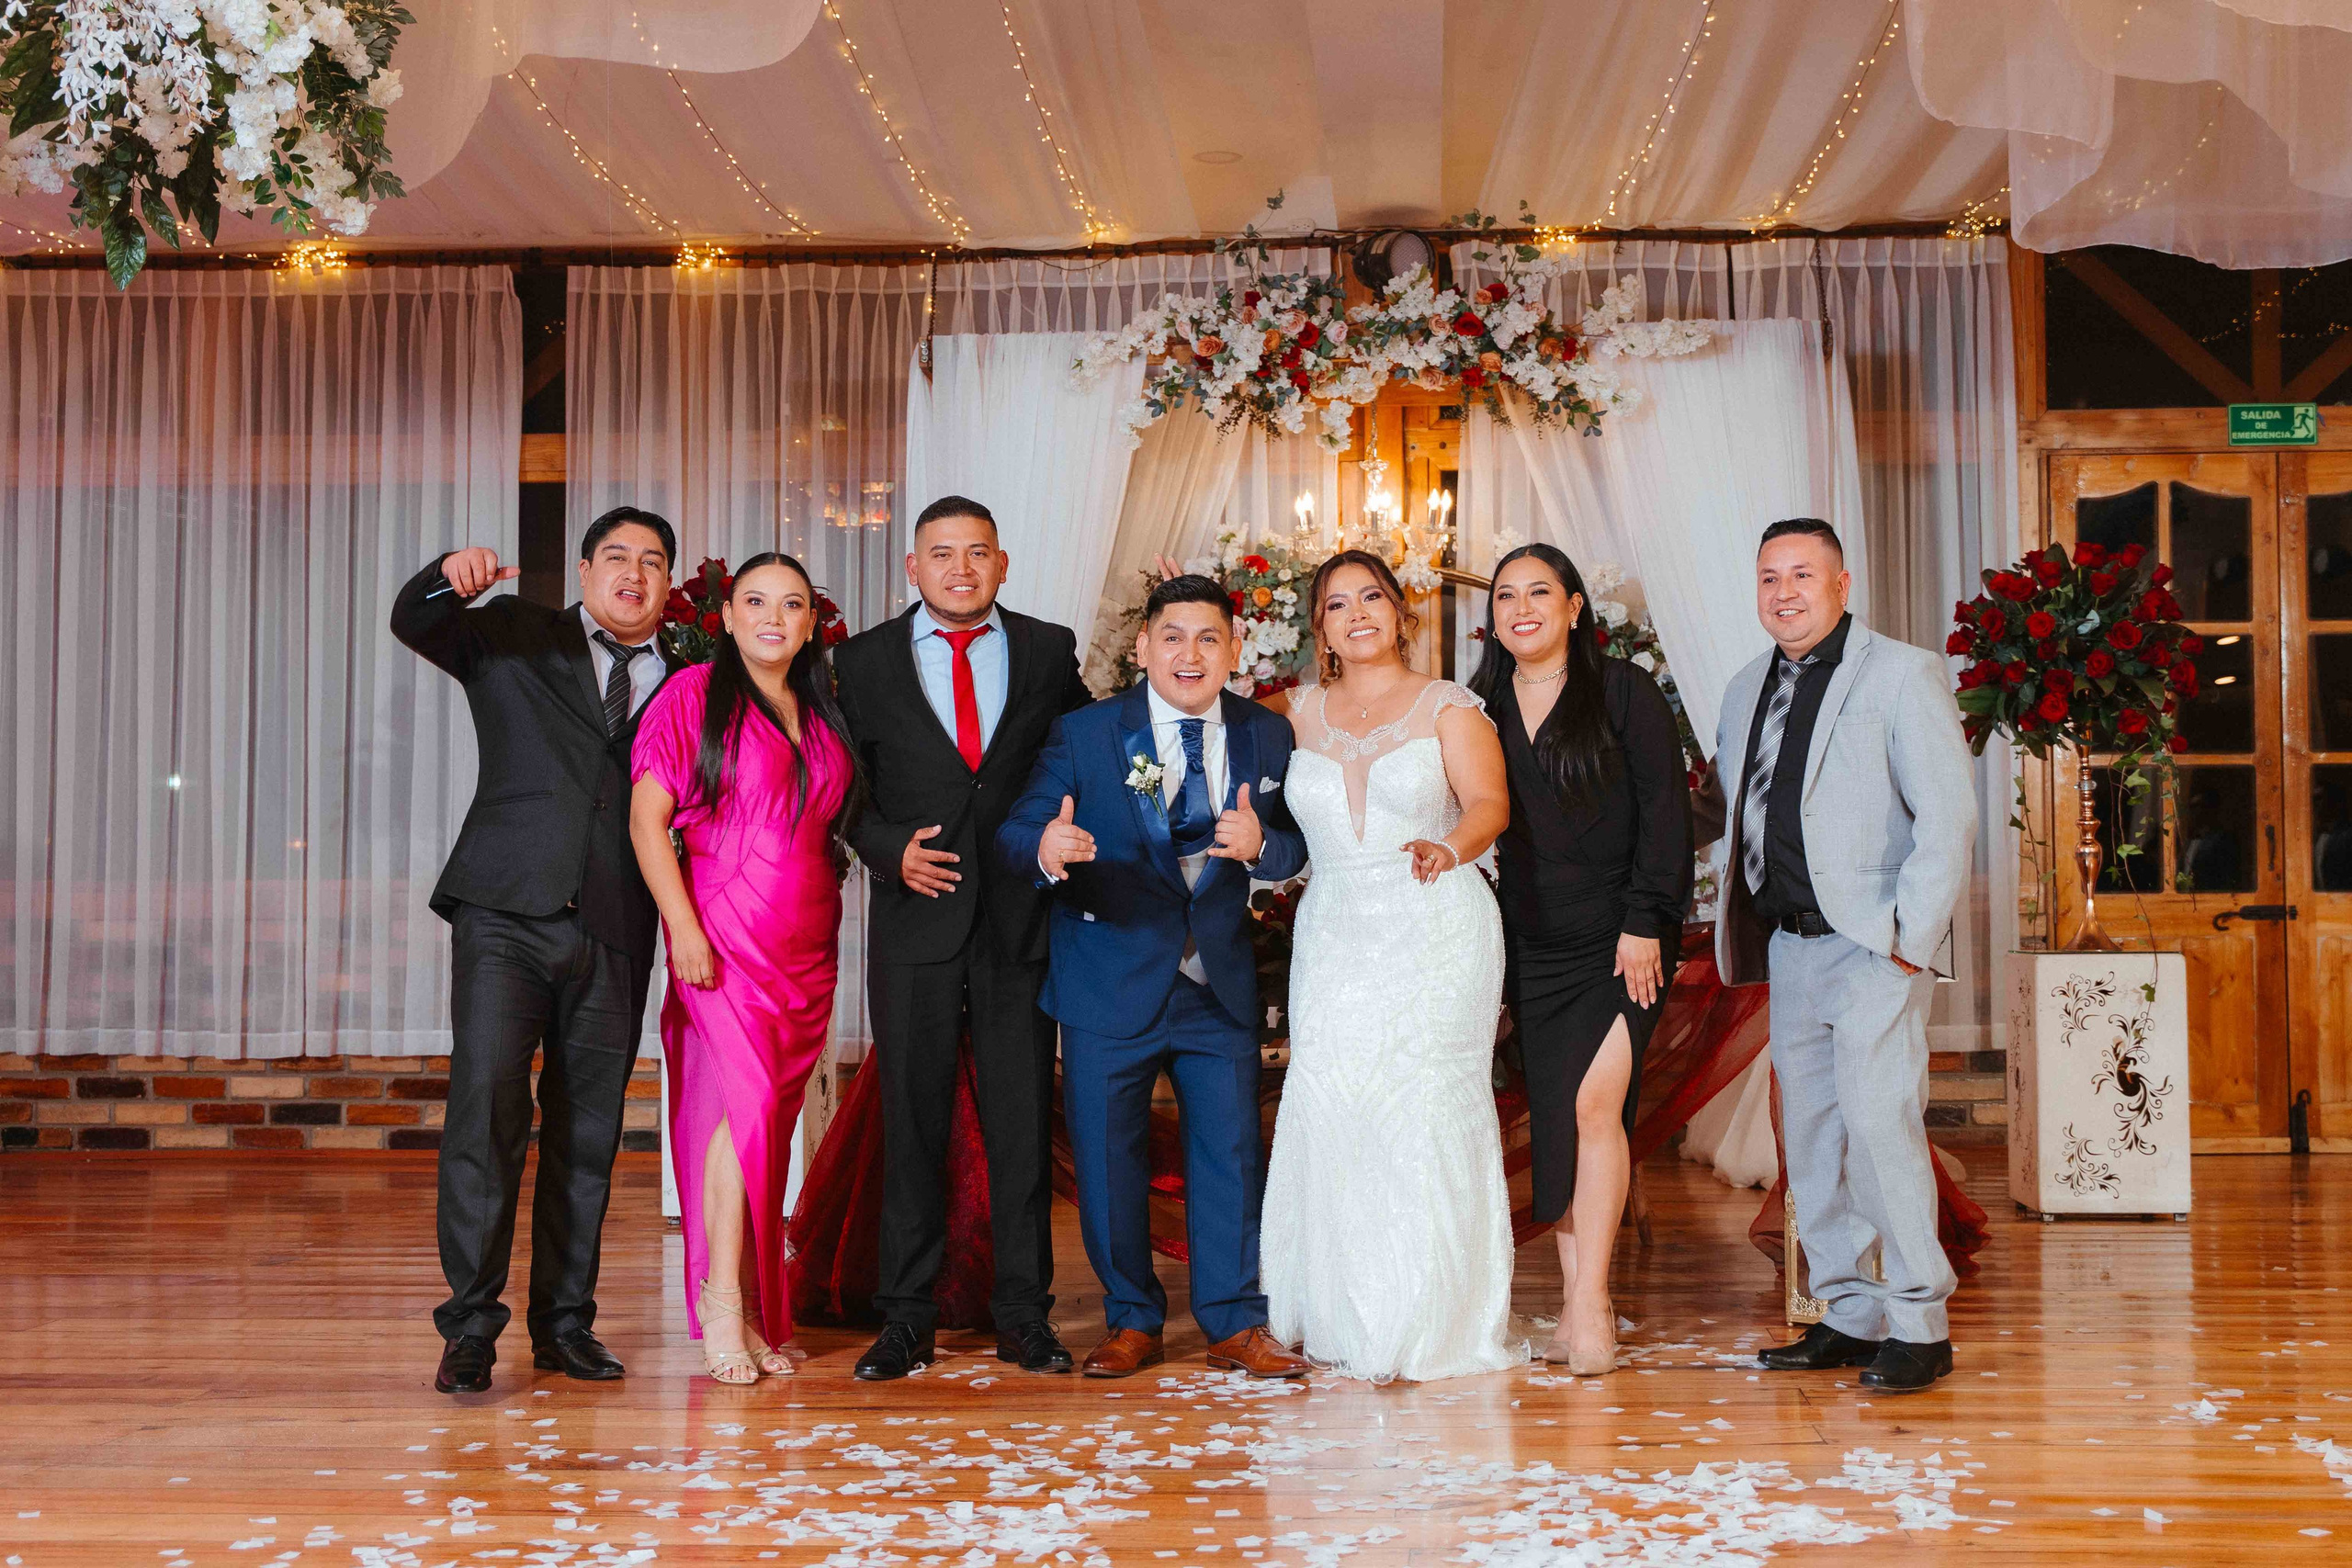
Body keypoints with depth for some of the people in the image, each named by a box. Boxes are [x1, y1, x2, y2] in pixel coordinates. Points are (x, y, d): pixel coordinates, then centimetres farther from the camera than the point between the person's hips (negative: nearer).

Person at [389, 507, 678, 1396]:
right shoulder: (515, 639, 12)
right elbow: (412, 623, -4)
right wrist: (450, 580, -24)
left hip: (614, 937, 3)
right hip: (508, 916, -2)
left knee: (587, 1132, 5)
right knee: (486, 1107, -13)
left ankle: (564, 1322, 15)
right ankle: (471, 1324, -8)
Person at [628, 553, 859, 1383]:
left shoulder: (822, 713, 14)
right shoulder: (694, 695, -1)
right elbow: (647, 818, -6)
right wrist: (683, 925, -13)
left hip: (806, 947, 5)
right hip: (724, 936, -5)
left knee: (772, 1118, 6)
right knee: (744, 1102, -16)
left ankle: (756, 1311, 11)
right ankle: (722, 1305, -9)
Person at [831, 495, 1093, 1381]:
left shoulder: (1048, 650, 9)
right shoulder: (864, 661, 7)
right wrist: (890, 849, -8)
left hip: (1021, 918, 1)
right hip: (916, 917, -1)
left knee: (1023, 1119, 4)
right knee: (912, 1119, 3)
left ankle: (1023, 1315, 14)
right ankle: (907, 1317, 12)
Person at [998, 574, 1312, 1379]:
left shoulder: (1266, 738, 2)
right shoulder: (1083, 735, -6)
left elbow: (1298, 849, 2)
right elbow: (1013, 831, -12)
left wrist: (1259, 846, -22)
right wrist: (1045, 850, -36)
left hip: (1220, 985, 2)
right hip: (1109, 984, -2)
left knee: (1231, 1151, 6)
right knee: (1108, 1159, 7)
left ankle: (1234, 1323, 21)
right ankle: (1133, 1321, 24)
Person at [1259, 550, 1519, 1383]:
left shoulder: (1447, 706, 4)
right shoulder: (1302, 712, 14)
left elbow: (1489, 800, -5)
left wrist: (1450, 847, -27)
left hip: (1435, 933, -3)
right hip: (1335, 936, 3)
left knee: (1425, 1112, -7)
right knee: (1328, 1109, -6)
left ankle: (1432, 1322, 2)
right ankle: (1348, 1319, 5)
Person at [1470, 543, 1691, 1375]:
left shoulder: (1625, 692, -2)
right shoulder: (1481, 708, 9)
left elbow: (1664, 811, -5)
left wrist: (1646, 922, -12)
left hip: (1617, 941, -4)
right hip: (1532, 946, 4)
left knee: (1594, 1102, -13)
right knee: (1552, 1119, 4)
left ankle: (1590, 1301, -6)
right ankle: (1575, 1305, 11)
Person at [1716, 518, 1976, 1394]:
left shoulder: (1902, 674, -4)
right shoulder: (1747, 690, 16)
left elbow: (1948, 816, -10)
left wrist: (1911, 940, -15)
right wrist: (1741, 926, 13)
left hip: (1875, 945, -7)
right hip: (1790, 945, 7)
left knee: (1880, 1124, -14)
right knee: (1810, 1137, 8)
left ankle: (1918, 1324, -4)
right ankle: (1851, 1317, 18)